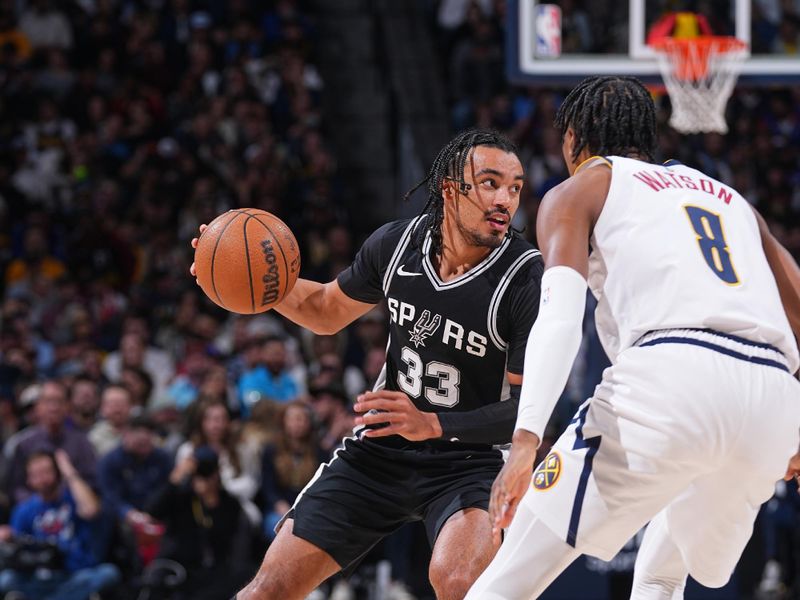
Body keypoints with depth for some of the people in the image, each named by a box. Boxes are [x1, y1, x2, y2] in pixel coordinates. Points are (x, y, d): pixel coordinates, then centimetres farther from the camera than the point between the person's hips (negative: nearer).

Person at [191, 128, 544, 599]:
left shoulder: (528, 278, -21)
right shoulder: (397, 243, -6)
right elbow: (327, 311, 13)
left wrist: (433, 425, -33)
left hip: (467, 460, -4)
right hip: (382, 449, 4)